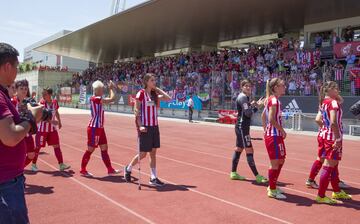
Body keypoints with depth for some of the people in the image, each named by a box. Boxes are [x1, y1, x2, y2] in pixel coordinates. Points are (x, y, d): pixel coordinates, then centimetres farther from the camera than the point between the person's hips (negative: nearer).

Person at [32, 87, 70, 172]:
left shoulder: (55, 102, -2)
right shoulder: (41, 103, -16)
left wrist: (59, 122, 22)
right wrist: (51, 121, -35)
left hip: (52, 128, 4)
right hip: (42, 128, -4)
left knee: (56, 146, 4)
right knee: (38, 146, 5)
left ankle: (61, 164, 9)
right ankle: (34, 164, 21)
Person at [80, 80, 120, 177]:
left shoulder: (98, 99, 10)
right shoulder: (94, 99, -18)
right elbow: (112, 99, -21)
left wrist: (111, 88, 11)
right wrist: (112, 88, -6)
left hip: (100, 128, 10)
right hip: (94, 128, -10)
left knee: (104, 149, 11)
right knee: (90, 149, 1)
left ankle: (110, 170, 18)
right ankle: (83, 170, 15)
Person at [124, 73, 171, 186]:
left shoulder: (154, 94, 9)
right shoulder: (141, 94, -9)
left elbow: (168, 98, 3)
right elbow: (137, 111, -12)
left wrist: (158, 89, 4)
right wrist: (140, 126, -19)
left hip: (154, 126, 6)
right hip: (145, 127, -6)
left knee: (153, 153, 7)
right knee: (143, 154, 1)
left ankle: (153, 178, 14)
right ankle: (128, 168, 25)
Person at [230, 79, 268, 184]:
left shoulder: (246, 97, 17)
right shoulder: (242, 97, -13)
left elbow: (249, 112, 14)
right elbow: (248, 113, -22)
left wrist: (256, 105, 3)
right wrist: (254, 105, -6)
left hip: (241, 127, 10)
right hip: (242, 127, -10)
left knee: (239, 149, 14)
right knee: (249, 150, -9)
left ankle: (233, 173, 22)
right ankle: (257, 176, -7)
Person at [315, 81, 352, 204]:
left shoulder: (324, 103, 12)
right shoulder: (333, 102, -15)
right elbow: (334, 122, -24)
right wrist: (338, 138, -22)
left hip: (326, 135, 10)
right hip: (333, 137, -10)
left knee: (334, 165, 19)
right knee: (329, 165, -5)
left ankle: (337, 192, 33)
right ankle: (321, 196, 0)